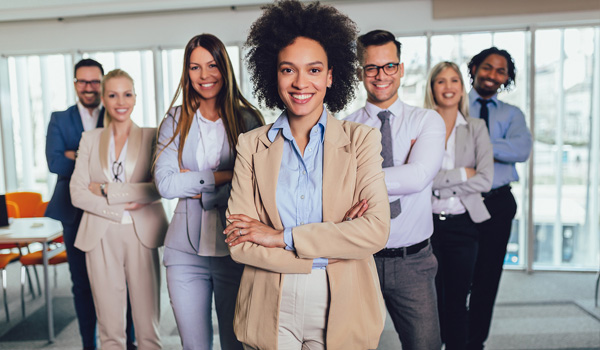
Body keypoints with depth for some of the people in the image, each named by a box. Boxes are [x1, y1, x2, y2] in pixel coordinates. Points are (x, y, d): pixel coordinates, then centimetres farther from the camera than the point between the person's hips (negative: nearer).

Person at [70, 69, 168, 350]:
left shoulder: (152, 136, 3)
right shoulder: (90, 139, 10)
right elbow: (77, 193, 2)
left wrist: (107, 190, -10)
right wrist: (123, 207, -10)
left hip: (142, 235, -2)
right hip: (101, 237, 2)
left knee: (147, 324, 4)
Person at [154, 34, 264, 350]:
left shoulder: (248, 119, -1)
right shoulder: (175, 122, 5)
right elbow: (164, 183, -6)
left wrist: (198, 190, -10)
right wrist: (221, 176, -12)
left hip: (234, 249, -1)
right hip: (186, 251, 2)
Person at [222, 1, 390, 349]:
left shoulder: (361, 139, -4)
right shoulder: (252, 145, -2)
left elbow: (376, 230, -15)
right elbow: (239, 243, -8)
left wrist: (282, 237, -15)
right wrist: (332, 248, -15)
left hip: (341, 308, 0)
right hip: (270, 310, 1)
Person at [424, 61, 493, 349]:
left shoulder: (476, 128, 6)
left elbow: (485, 180, -4)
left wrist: (438, 179, -10)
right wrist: (461, 174, -12)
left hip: (461, 225, 1)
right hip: (427, 221, -1)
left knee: (457, 302, 9)